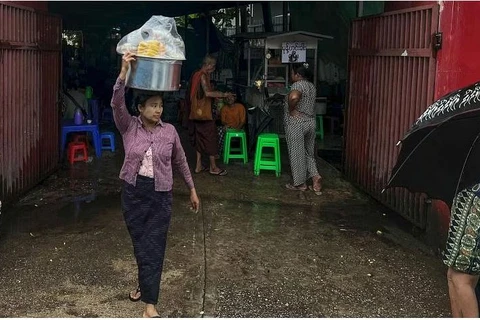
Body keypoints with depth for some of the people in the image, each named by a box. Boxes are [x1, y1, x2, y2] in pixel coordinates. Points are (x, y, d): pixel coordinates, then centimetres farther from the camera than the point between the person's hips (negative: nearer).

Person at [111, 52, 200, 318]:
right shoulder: (129, 127, -4)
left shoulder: (169, 131, -1)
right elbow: (117, 104, -21)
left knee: (154, 248, -1)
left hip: (160, 195, 0)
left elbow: (180, 162, 10)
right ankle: (146, 285, 38)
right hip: (133, 192, 1)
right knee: (140, 245, 13)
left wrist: (192, 189, 15)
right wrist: (124, 72, -34)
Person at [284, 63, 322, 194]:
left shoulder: (298, 85, -16)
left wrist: (291, 109, -22)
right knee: (308, 152, 17)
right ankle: (315, 176, 2)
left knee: (297, 154, 3)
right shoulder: (311, 86, 12)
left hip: (297, 124, -8)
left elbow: (294, 97, -37)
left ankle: (300, 183, 11)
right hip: (311, 122, 8)